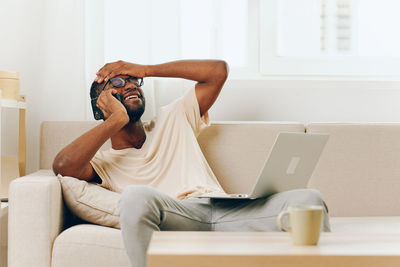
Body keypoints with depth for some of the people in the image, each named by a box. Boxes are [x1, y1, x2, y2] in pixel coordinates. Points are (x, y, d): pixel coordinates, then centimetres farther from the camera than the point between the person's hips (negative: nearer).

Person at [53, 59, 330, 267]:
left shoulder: (171, 120, 32)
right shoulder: (102, 162, 20)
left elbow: (218, 70, 29)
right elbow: (63, 165, -4)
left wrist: (145, 69, 26)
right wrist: (118, 118, 7)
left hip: (224, 210, 4)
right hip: (174, 220, -3)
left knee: (308, 198, -21)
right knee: (136, 196, -40)